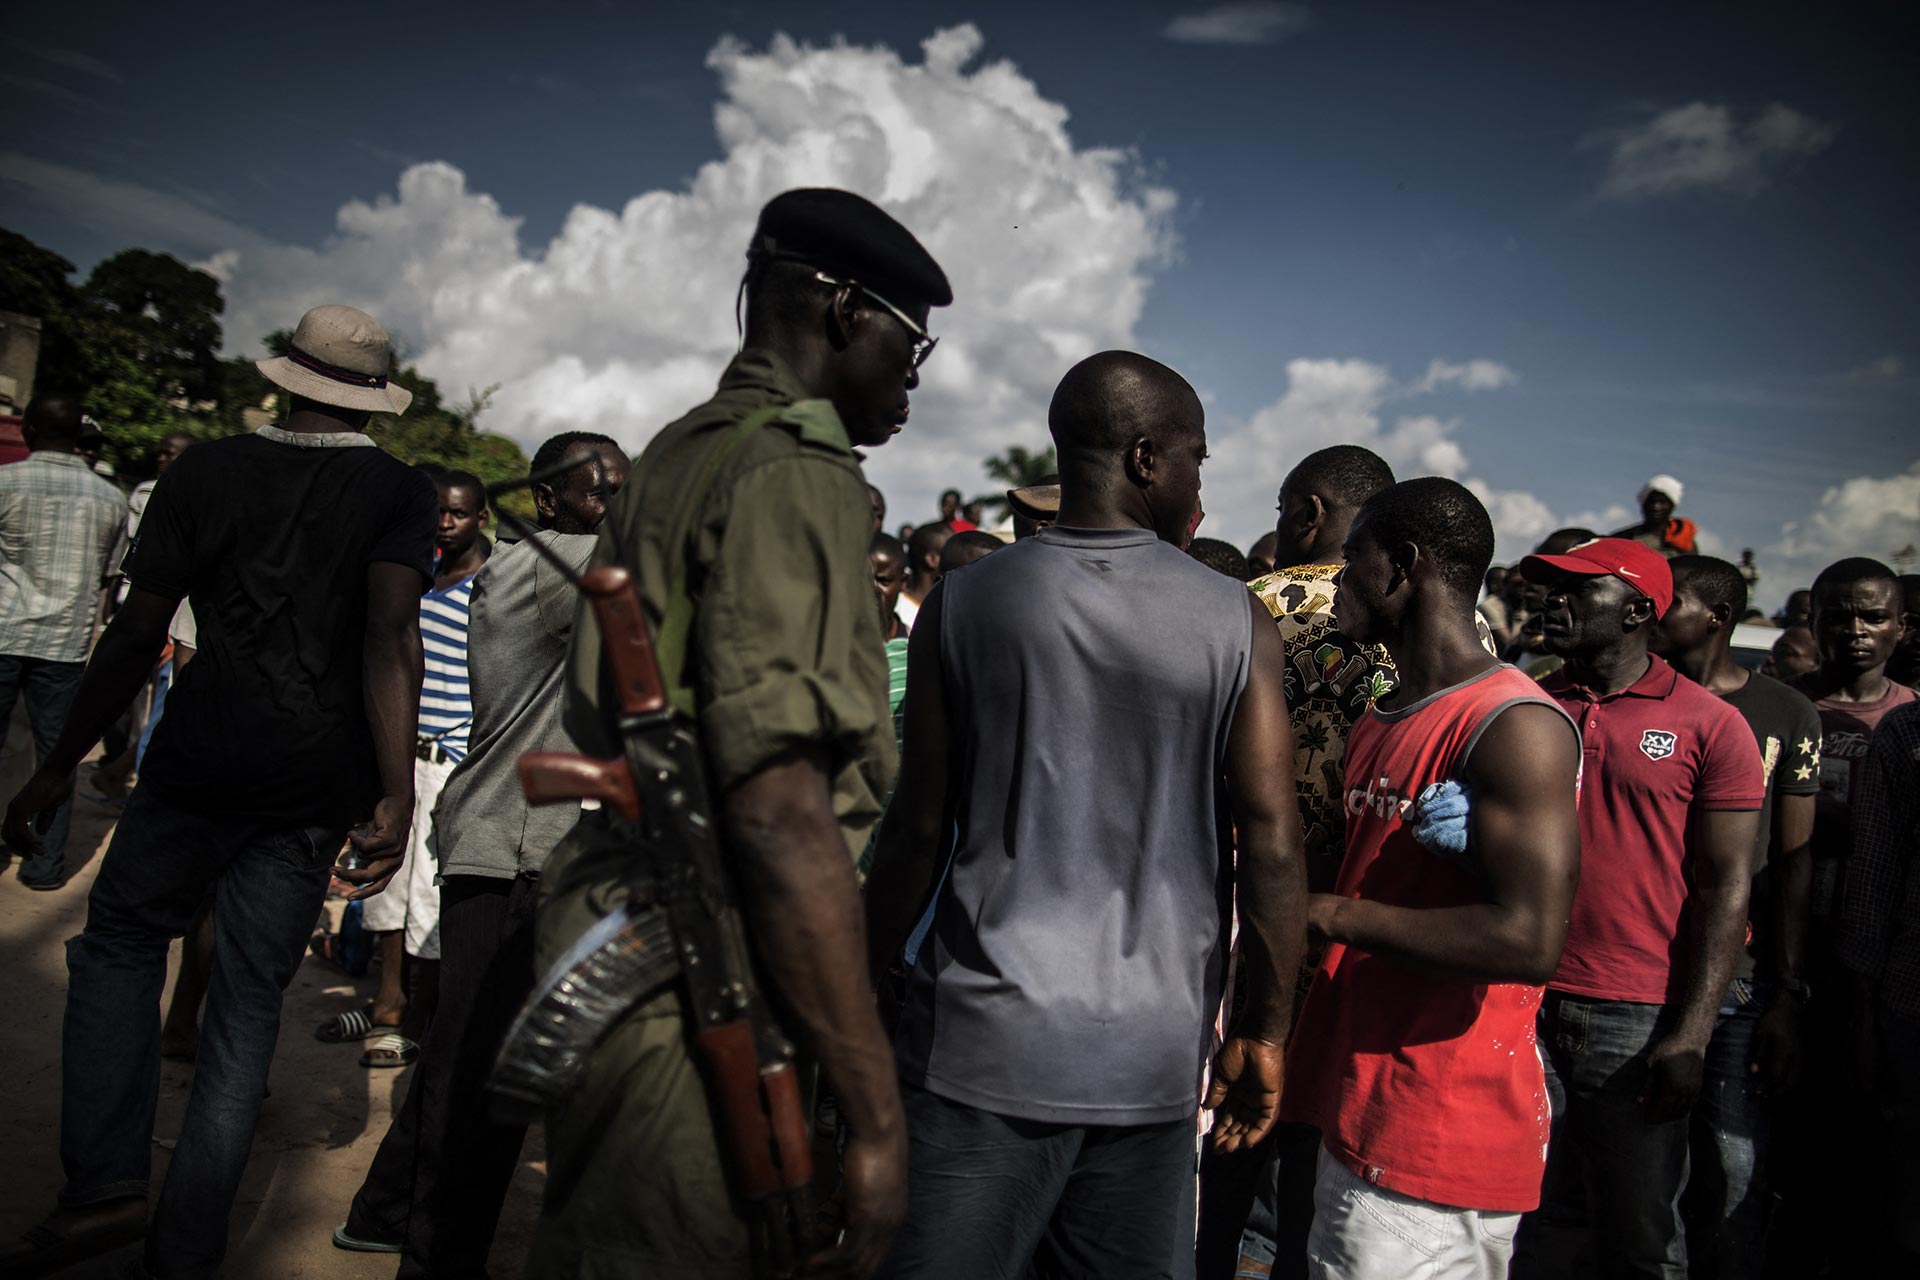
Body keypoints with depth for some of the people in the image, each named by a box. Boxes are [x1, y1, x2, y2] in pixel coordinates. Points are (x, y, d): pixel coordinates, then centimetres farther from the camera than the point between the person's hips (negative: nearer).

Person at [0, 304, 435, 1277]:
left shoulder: (207, 470, 3)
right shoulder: (401, 493, -2)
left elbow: (137, 634, 1)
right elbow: (391, 637, -15)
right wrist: (395, 797, -18)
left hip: (204, 759, 0)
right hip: (317, 788, 0)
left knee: (121, 940, 21)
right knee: (248, 996, 9)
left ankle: (106, 1182, 9)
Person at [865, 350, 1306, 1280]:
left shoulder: (961, 604, -1)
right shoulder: (1237, 626, -2)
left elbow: (919, 828, 0)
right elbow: (1272, 846, -3)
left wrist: (865, 990, 12)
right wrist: (1265, 1031, 8)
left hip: (984, 1038, -1)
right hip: (1153, 1057, 1)